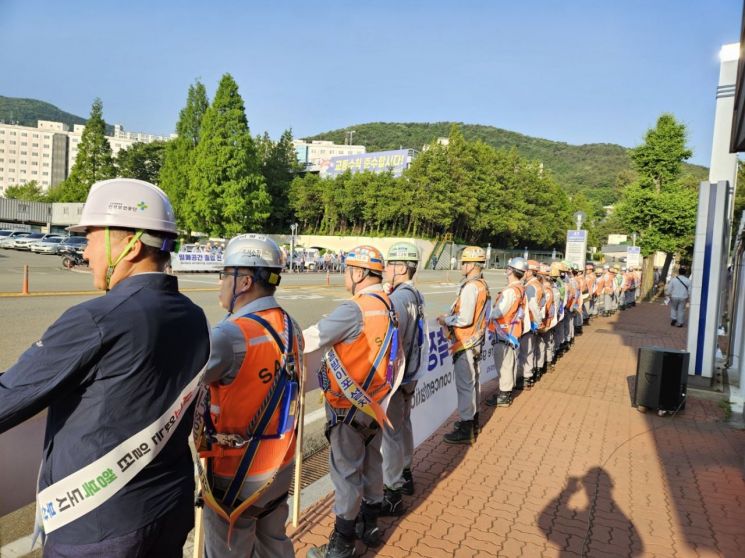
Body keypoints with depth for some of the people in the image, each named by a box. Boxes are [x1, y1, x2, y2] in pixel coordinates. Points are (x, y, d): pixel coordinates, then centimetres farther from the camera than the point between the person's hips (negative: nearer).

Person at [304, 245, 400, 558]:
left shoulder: (354, 310, -23)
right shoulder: (389, 307, 1)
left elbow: (309, 340, -23)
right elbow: (396, 359, 9)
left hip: (349, 407, -8)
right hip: (374, 403, 8)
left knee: (346, 471, 6)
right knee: (371, 463, 20)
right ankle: (370, 527, 38)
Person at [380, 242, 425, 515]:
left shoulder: (398, 299, -21)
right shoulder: (416, 295, 7)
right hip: (409, 374, 10)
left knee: (391, 434, 0)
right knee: (403, 426, 22)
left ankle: (392, 494, 11)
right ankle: (404, 475, 39)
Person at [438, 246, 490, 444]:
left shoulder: (470, 287, -21)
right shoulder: (482, 285, 7)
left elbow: (464, 320, -24)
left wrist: (445, 320, -9)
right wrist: (450, 316, 8)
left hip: (465, 344, -9)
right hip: (475, 340, 9)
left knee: (465, 384, -1)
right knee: (472, 381, 19)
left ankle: (466, 430, 8)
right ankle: (472, 419, 33)